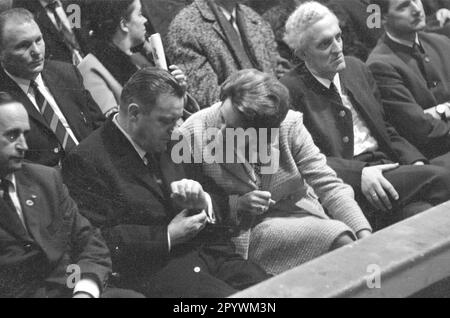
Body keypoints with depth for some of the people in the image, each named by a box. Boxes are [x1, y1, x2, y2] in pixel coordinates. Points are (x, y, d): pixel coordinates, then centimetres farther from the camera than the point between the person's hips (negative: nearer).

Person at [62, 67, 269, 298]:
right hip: (153, 271, -7)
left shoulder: (168, 145, 17)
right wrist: (167, 236, -14)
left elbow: (219, 204, 22)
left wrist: (203, 202, -3)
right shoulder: (87, 160, -7)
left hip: (210, 251, 7)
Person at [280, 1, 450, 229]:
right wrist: (358, 173, -22)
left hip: (386, 166, 6)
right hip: (346, 184, -6)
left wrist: (415, 162, 3)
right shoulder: (291, 91, -5)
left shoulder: (356, 69, 15)